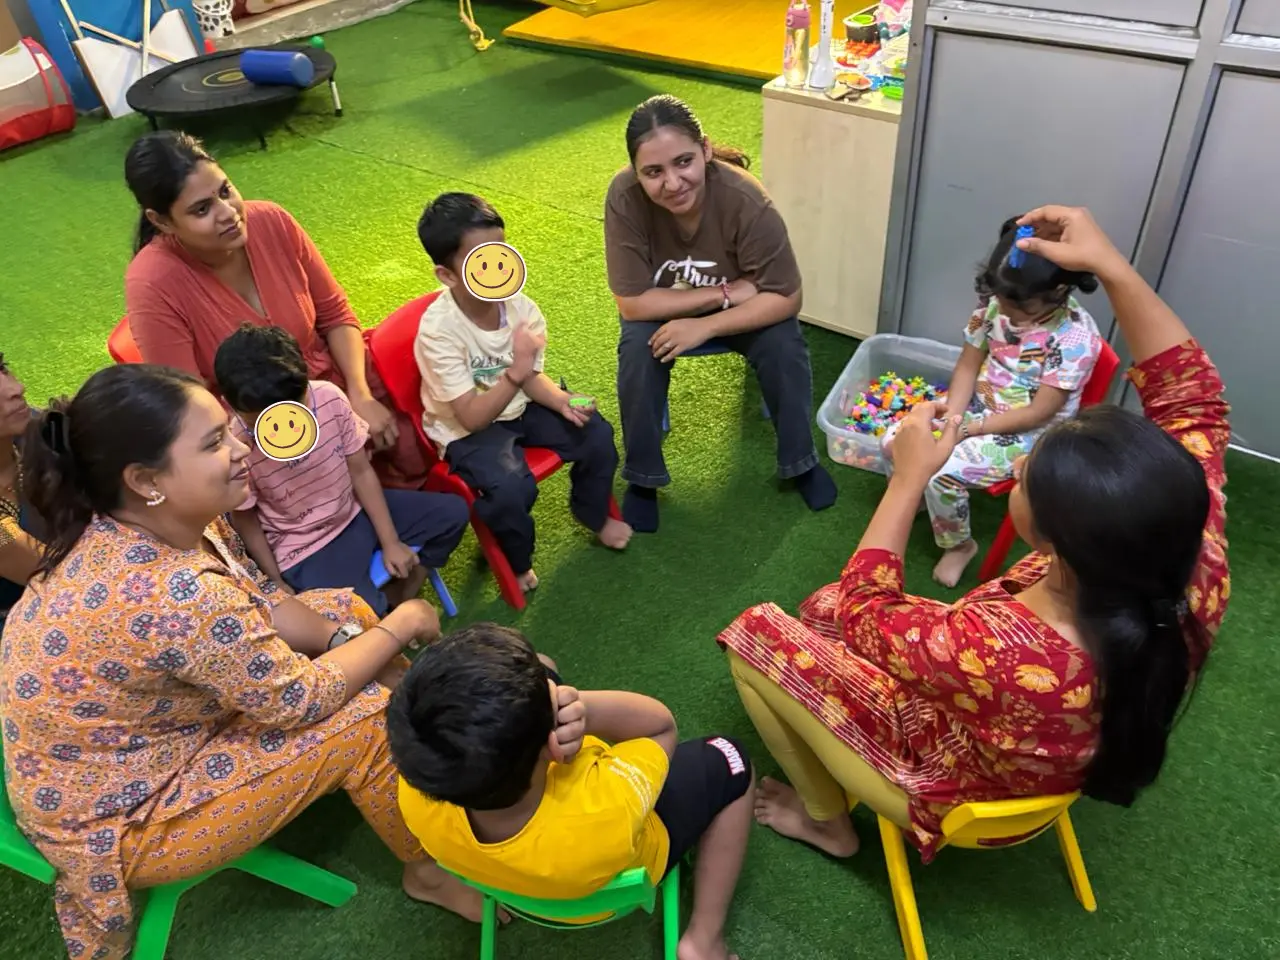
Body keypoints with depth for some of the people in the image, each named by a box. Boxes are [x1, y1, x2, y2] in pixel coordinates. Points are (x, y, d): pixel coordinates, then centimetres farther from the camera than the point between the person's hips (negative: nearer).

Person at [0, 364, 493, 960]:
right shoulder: (179, 596, -39)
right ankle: (429, 871, 13)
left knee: (346, 609, 5)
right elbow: (298, 702, -27)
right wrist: (401, 624, -14)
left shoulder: (167, 522, -12)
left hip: (131, 740, 9)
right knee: (371, 718, -15)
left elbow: (261, 604, 0)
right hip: (116, 823, -8)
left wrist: (349, 635, -15)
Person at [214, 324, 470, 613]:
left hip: (355, 511, 5)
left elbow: (361, 470, -7)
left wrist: (390, 542, -6)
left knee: (453, 512, 2)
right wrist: (278, 584, -9)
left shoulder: (330, 398, -19)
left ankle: (397, 598, 11)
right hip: (304, 549, -5)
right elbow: (244, 522, -10)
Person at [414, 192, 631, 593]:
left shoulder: (519, 306, -14)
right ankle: (516, 562, 4)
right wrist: (516, 372, -42)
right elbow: (473, 416, -29)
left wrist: (561, 400, -23)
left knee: (597, 434, -7)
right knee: (512, 488, -29)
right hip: (466, 428, -5)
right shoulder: (438, 330, -29)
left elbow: (530, 377, -3)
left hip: (519, 405, 5)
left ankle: (592, 513, 23)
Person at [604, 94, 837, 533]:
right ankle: (642, 478, -7)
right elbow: (633, 303, -29)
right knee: (638, 349, -28)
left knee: (783, 343, -25)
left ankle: (802, 462, 0)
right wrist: (724, 292, -30)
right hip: (663, 309, 0)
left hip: (744, 305, 0)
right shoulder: (624, 197, -33)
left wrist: (704, 327, -36)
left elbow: (786, 298, -28)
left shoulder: (746, 201, -34)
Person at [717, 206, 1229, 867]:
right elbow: (1193, 402, -16)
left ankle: (827, 819, 25)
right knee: (823, 610, 16)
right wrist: (1110, 266, -22)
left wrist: (909, 477, -22)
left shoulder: (994, 652, -47)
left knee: (757, 634, 5)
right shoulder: (1194, 577, -30)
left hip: (954, 795, -5)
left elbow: (861, 613, -26)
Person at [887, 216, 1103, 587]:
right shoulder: (997, 304, -10)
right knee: (895, 441, -8)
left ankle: (960, 544, 7)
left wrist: (968, 428, -22)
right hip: (977, 406, 6)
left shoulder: (1075, 337, -26)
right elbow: (968, 365, -1)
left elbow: (1038, 413, -23)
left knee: (941, 474, -24)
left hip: (1028, 435, -6)